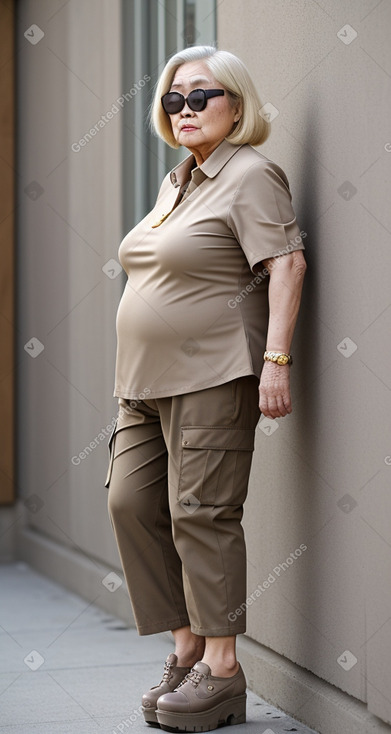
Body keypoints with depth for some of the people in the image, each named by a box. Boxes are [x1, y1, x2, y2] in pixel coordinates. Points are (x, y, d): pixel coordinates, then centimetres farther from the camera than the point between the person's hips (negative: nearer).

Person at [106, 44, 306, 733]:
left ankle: (221, 670, -2)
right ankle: (187, 647, 15)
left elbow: (286, 264, -16)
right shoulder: (177, 181, 19)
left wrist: (276, 358, -24)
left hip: (212, 378, -9)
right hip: (146, 381, 9)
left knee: (201, 514, -9)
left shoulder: (251, 174, -7)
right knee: (131, 502, 5)